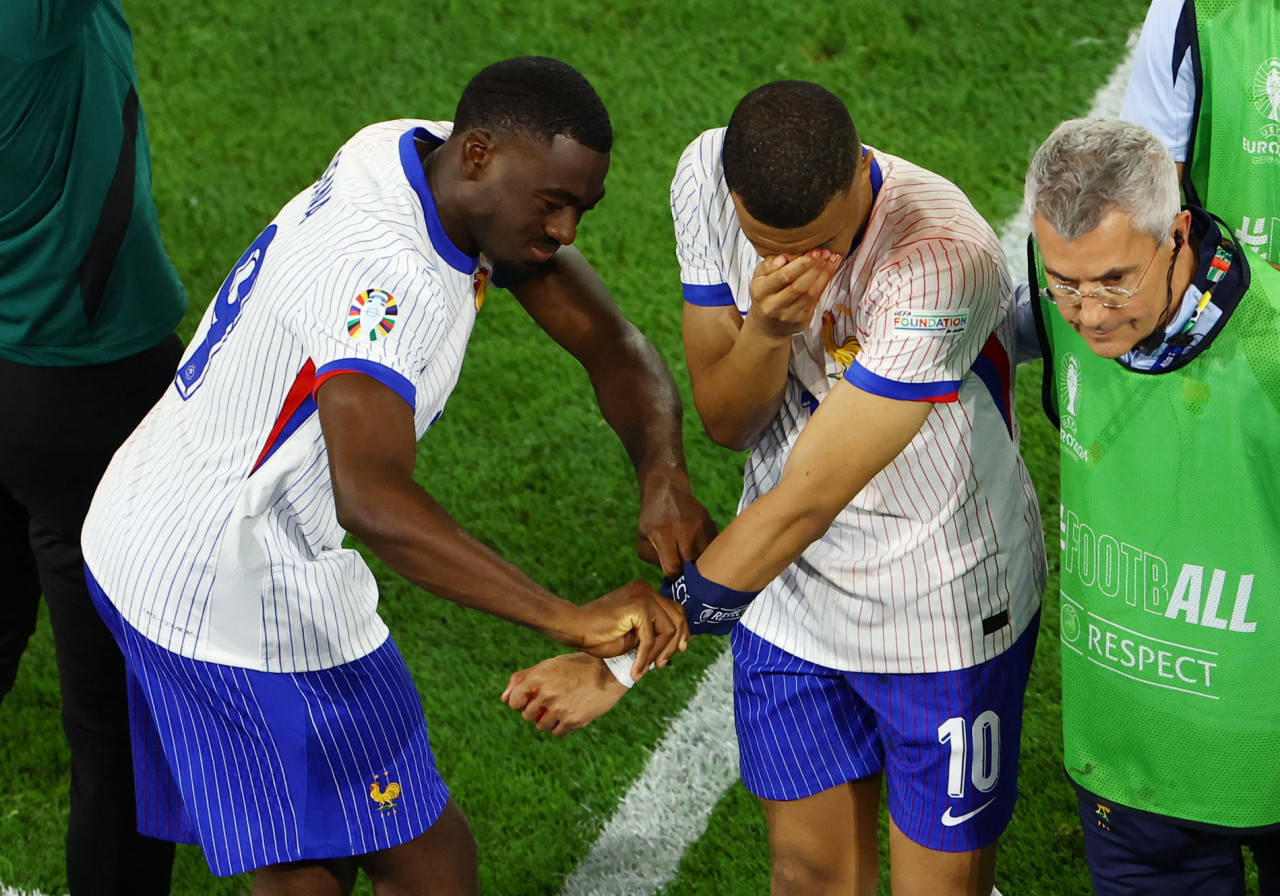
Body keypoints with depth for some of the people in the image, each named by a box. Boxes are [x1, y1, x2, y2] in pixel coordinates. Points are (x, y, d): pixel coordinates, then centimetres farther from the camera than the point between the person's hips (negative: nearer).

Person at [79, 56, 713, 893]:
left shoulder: (425, 158, -2)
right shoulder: (390, 275, -31)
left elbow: (611, 344, -1)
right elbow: (370, 496, -46)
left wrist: (665, 476, -20)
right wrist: (570, 619, -50)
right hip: (245, 601, -9)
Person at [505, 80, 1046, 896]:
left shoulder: (941, 259, -35)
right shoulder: (707, 177, -16)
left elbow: (803, 505, -32)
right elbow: (726, 424, -7)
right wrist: (766, 329, -31)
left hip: (946, 608, -4)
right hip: (791, 592, 5)